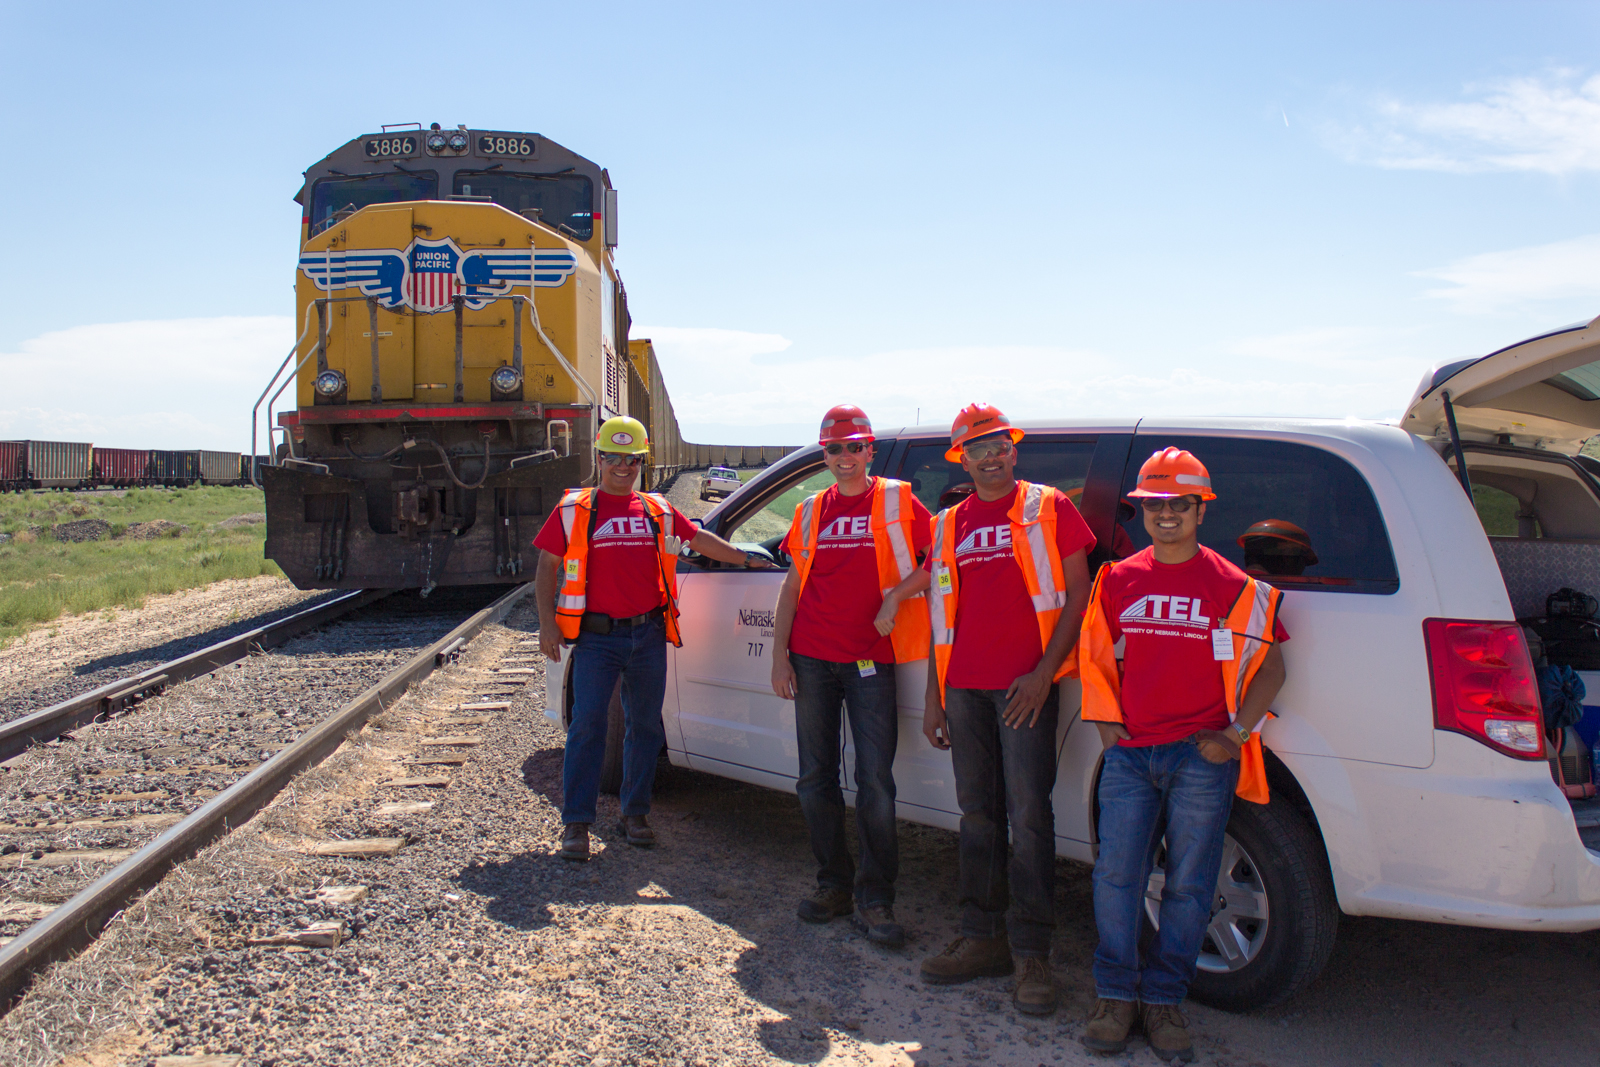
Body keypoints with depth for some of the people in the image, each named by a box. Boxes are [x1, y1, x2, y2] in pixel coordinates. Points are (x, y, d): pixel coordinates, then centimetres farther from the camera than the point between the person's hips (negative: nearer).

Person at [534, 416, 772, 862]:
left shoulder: (658, 511, 12)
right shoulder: (574, 509, 3)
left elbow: (700, 539, 22)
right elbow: (547, 566, 3)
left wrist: (745, 558, 18)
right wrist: (547, 623, -5)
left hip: (648, 634, 4)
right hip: (597, 636, -3)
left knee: (645, 725, 8)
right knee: (587, 724, -6)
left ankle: (634, 813, 21)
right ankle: (576, 824, 2)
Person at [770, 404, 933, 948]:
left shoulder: (896, 501, 3)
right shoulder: (811, 511, 12)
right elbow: (792, 586, 12)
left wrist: (896, 597, -14)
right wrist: (778, 655, 5)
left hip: (871, 661, -3)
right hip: (812, 659, 4)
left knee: (875, 782, -5)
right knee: (816, 779, 8)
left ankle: (874, 899, 5)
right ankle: (834, 883, 23)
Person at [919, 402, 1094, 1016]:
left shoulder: (1047, 508, 4)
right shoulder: (949, 525, 16)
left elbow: (1077, 596, -1)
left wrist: (1044, 673, -11)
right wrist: (934, 697, 13)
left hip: (1025, 685, -4)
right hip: (965, 688, 4)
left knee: (1028, 814, -5)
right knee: (978, 812, 9)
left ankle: (1032, 953, 2)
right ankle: (982, 937, 19)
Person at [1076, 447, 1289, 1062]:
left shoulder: (1233, 588, 2)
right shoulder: (1117, 580, 9)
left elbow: (1270, 666, 6)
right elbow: (1094, 658, 16)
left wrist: (1236, 734, -3)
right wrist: (1105, 724, 7)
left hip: (1201, 757, -1)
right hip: (1129, 753, 2)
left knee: (1188, 883, 4)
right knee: (1117, 875, 0)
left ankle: (1164, 999, 17)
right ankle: (1116, 995, 13)